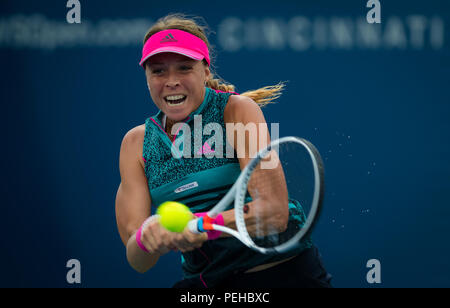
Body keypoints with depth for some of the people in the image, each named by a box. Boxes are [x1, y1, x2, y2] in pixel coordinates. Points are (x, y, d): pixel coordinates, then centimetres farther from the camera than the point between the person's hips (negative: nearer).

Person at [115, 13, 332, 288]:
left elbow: (273, 213, -22)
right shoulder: (137, 144, 1)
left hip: (285, 274, -3)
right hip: (204, 282, 3)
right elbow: (138, 262, -7)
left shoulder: (238, 110, -10)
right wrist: (148, 237, -30)